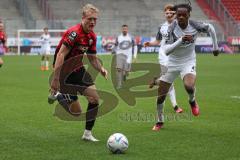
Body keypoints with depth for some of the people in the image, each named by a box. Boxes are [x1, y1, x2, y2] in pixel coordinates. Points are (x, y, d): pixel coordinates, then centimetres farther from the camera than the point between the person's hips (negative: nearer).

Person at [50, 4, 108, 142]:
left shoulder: (92, 36, 3)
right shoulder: (74, 33, -24)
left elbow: (92, 58, 15)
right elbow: (60, 55, -27)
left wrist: (101, 68, -7)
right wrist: (55, 79, -31)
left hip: (78, 69, 8)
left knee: (95, 98, -4)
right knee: (76, 112, -7)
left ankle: (88, 133, 10)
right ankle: (58, 95, 23)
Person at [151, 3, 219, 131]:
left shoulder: (195, 25, -15)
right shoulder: (171, 28, -21)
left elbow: (210, 28, 7)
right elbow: (165, 50, -29)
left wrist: (215, 47, 14)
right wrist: (181, 40, -40)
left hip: (188, 62, 0)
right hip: (172, 63, 0)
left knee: (189, 86, -31)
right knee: (160, 95, -1)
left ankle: (192, 101, 6)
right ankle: (160, 121, 26)